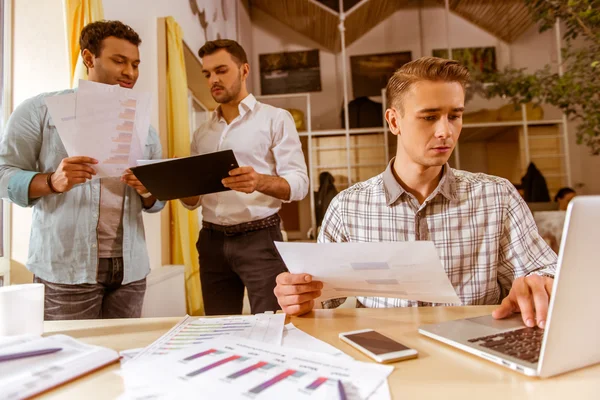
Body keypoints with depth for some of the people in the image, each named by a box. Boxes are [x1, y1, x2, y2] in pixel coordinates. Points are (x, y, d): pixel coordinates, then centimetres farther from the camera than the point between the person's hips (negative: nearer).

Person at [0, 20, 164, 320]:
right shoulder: (41, 109, 1)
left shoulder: (143, 125, 13)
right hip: (66, 269, -3)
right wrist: (52, 181, -21)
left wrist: (148, 191, -9)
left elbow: (156, 202, 13)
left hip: (130, 268, 4)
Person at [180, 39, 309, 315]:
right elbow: (192, 202, 14)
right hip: (212, 241, 5)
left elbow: (298, 182, -9)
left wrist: (259, 181, -28)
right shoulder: (202, 134, 15)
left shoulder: (276, 119, 0)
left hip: (259, 239, -4)